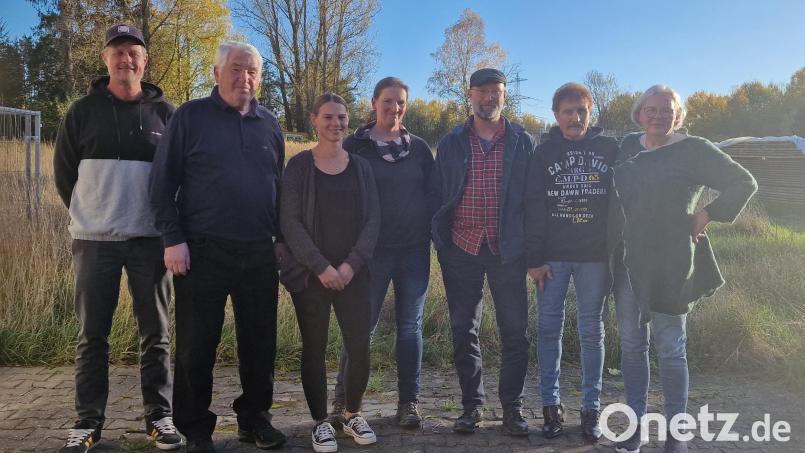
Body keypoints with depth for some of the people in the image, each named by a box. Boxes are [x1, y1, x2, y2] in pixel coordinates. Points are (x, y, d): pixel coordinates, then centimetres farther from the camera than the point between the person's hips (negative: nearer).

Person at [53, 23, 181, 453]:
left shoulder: (165, 113, 4)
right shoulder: (83, 111, 4)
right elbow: (63, 172, 10)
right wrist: (89, 214, 12)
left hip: (150, 239, 0)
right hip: (94, 239, 0)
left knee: (155, 333, 5)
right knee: (92, 334, 4)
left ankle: (159, 416, 16)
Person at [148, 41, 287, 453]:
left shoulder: (269, 125, 12)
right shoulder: (191, 116, 0)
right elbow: (163, 183, -3)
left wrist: (282, 237, 13)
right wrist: (173, 239, -9)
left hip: (259, 253, 4)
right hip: (202, 251, -3)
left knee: (259, 341, 10)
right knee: (196, 346, 4)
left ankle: (254, 417, 27)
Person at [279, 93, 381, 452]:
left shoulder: (361, 166, 8)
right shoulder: (299, 165, 0)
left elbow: (372, 220, 2)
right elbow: (291, 223, -7)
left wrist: (352, 264, -10)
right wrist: (321, 267, -15)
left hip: (353, 272, 2)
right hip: (309, 274, -2)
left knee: (360, 346, -1)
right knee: (314, 348, 4)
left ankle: (352, 414, 20)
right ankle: (321, 422, 19)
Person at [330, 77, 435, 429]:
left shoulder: (418, 147, 9)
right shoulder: (355, 146, 2)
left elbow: (434, 193, 13)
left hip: (415, 251, 3)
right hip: (372, 252, -2)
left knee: (410, 326, 7)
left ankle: (408, 402, 17)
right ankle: (343, 401, 13)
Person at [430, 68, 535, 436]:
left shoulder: (523, 142, 5)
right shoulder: (451, 143, 7)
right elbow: (438, 195, 8)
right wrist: (440, 241, 0)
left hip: (508, 249, -1)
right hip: (462, 249, 1)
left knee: (514, 330, 3)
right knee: (464, 331, 8)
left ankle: (512, 408, 16)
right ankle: (471, 405, 21)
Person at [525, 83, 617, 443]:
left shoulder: (609, 149, 4)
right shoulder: (544, 153, 4)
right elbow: (534, 208, 0)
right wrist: (534, 258, -7)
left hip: (595, 255, 0)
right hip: (553, 255, 0)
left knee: (591, 330, 7)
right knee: (549, 328, 2)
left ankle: (592, 407, 16)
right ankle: (551, 404, 13)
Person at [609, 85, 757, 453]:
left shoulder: (693, 149, -5)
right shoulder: (628, 146, 9)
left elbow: (744, 183, -2)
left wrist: (706, 215, -6)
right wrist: (613, 240, 8)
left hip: (670, 264, -5)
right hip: (628, 262, 5)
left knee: (670, 348, 3)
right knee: (631, 344, 10)